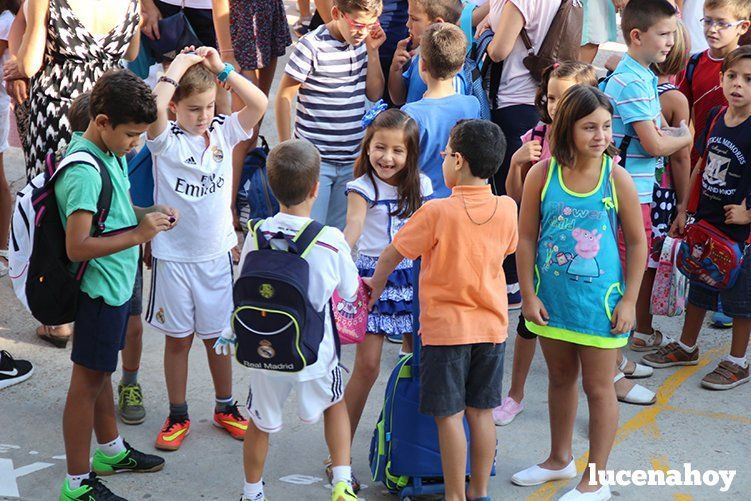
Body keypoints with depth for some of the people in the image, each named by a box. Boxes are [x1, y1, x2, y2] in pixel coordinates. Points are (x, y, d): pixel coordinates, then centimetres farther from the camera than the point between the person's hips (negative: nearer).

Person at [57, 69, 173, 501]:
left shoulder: (111, 152, 3)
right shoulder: (84, 171, -26)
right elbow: (77, 247, -29)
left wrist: (146, 214, 0)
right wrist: (139, 234, -28)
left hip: (117, 283, 9)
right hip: (101, 287, -9)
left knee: (102, 371, 24)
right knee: (88, 380, 2)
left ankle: (112, 452, 42)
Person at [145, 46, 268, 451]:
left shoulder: (224, 132, -1)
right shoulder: (166, 140, -11)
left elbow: (259, 104, -15)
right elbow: (155, 107, -33)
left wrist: (221, 69, -15)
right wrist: (179, 66, -22)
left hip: (216, 253, 3)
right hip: (173, 255, -2)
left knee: (218, 335, 15)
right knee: (178, 338, 10)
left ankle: (225, 407, 33)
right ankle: (178, 415, 25)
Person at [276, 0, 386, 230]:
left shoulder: (363, 43, 4)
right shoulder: (312, 45, -14)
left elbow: (375, 94, 8)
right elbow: (284, 96, -8)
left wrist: (372, 51, -4)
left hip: (352, 159, 5)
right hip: (314, 159, -5)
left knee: (339, 232, 15)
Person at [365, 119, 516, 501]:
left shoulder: (437, 212, -16)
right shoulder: (507, 208, -3)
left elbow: (392, 255, -5)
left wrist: (374, 288, 13)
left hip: (446, 328, -5)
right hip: (492, 325, 5)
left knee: (449, 415, 3)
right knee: (481, 411, 14)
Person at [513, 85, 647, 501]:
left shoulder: (616, 178, -10)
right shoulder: (543, 174, -7)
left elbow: (637, 242, -4)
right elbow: (526, 238, -3)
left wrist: (629, 301, -7)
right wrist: (529, 294, -6)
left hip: (600, 301, -2)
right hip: (552, 298, 3)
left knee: (598, 388, 6)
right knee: (560, 379, 20)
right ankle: (559, 459, 40)